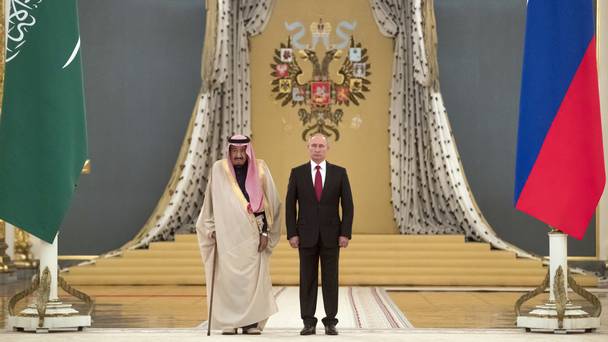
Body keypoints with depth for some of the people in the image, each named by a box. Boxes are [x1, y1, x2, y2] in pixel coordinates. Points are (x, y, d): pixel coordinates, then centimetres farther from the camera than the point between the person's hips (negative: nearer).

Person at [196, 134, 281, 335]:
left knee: (253, 277, -1)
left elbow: (269, 203, 3)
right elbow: (211, 202, 8)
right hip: (227, 234, 0)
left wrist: (265, 232, -2)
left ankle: (252, 322, 4)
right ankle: (229, 323, 2)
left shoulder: (260, 170, 2)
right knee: (228, 277, -3)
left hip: (252, 235, 0)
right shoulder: (219, 170, 2)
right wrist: (212, 229, 4)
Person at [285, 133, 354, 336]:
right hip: (306, 235, 0)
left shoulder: (339, 173, 3)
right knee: (307, 279, 2)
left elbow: (347, 205, 2)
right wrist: (292, 233, -5)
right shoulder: (297, 173, 3)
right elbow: (290, 205, 2)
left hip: (331, 235, 0)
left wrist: (345, 233, -6)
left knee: (330, 279, 2)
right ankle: (308, 322, 7)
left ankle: (330, 322, 7)